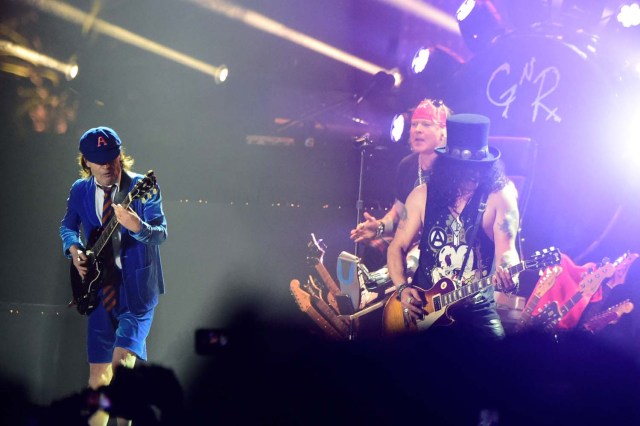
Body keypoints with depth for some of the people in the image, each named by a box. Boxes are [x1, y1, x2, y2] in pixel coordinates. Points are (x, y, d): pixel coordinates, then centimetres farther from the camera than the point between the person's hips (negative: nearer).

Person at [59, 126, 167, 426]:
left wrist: (137, 227, -38)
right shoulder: (80, 191, 4)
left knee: (122, 361, -22)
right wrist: (73, 248, 0)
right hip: (100, 289, 4)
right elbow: (68, 225, 21)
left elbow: (161, 232, -17)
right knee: (98, 374, 8)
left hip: (136, 289, -4)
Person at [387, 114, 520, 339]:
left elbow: (506, 250, -15)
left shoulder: (499, 197, -5)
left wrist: (506, 273, -38)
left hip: (477, 310, -1)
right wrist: (402, 288, -7)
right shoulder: (423, 195, 2)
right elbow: (397, 247, 9)